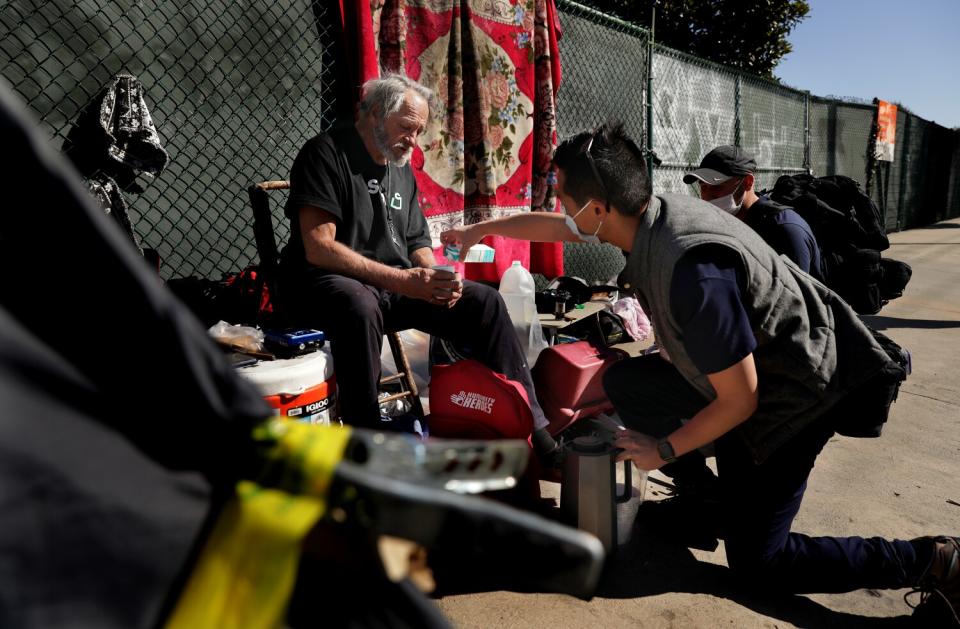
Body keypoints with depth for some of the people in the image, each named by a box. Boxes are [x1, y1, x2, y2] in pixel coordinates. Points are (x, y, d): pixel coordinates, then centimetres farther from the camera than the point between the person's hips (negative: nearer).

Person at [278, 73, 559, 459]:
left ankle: (531, 428, -4)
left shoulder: (402, 169, 16)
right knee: (359, 307, -41)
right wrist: (402, 280, -24)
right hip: (329, 283, -6)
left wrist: (433, 278, -7)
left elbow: (418, 243, 18)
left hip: (398, 288, 7)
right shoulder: (326, 154, -8)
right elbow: (319, 248, -19)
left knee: (485, 302, -9)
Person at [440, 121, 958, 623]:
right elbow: (553, 227, 9)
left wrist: (664, 449, -12)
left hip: (792, 397, -8)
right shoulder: (650, 212, -10)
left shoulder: (692, 269, -36)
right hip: (746, 374, 8)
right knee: (624, 382, 6)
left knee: (756, 561, -2)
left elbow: (739, 400, -26)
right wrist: (477, 230, 22)